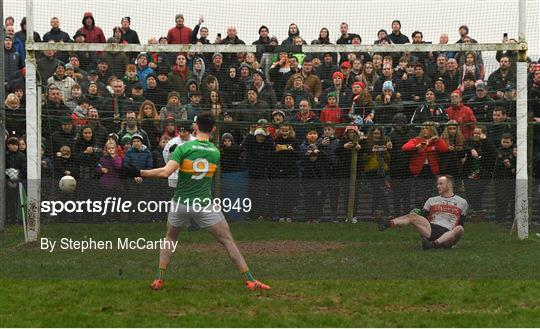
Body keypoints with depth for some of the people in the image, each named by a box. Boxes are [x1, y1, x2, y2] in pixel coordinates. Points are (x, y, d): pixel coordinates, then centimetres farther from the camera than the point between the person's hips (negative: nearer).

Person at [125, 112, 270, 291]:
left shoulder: (184, 148, -9)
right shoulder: (216, 152, 2)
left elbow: (165, 172, -19)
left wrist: (139, 173, -11)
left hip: (181, 204, 0)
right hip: (204, 205, 0)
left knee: (169, 238, 24)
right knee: (228, 241, 5)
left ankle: (159, 280, 16)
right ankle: (250, 280, -1)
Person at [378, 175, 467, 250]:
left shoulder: (462, 203, 17)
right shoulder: (432, 200, 24)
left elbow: (461, 224, 18)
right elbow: (422, 216, 19)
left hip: (447, 235, -2)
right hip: (430, 230, 2)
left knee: (459, 229, -35)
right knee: (413, 216, -20)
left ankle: (433, 244, -56)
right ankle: (387, 224, -47)